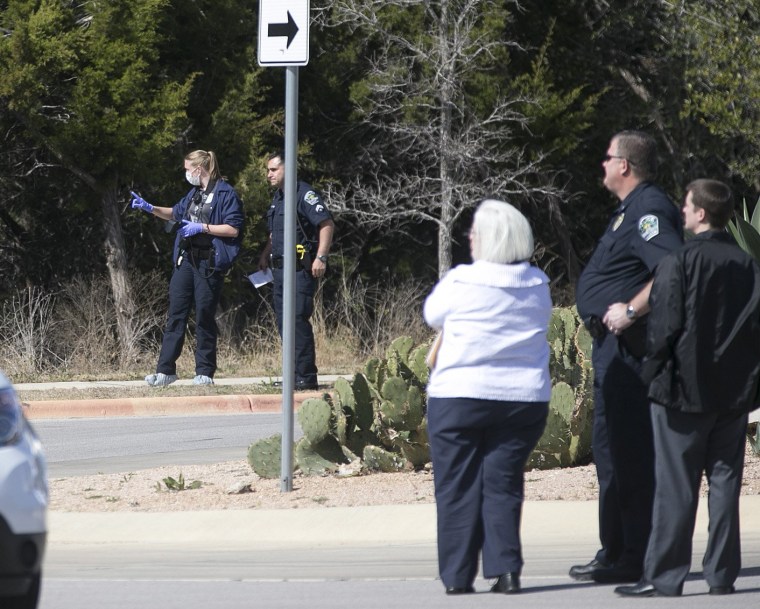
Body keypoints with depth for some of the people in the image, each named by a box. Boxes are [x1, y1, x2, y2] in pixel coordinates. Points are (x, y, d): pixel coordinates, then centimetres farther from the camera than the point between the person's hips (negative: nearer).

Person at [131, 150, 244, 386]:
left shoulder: (225, 193, -9)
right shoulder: (194, 193, 17)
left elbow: (233, 229, -16)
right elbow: (176, 213, 33)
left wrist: (202, 227, -16)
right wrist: (150, 208, 22)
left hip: (209, 262, -8)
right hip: (186, 259, 8)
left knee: (204, 316, -1)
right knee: (176, 314, 3)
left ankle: (205, 372, 8)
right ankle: (165, 370, 3)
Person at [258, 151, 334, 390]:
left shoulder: (304, 194, -11)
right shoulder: (278, 197, 18)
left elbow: (327, 224, -16)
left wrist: (321, 257, -22)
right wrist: (265, 255, 22)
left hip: (300, 269, -10)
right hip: (280, 269, 10)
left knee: (298, 319, -14)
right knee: (284, 322, 8)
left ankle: (306, 376, -13)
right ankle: (294, 374, 13)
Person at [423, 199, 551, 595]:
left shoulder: (459, 282, -10)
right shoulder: (537, 287, 2)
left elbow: (433, 315, 6)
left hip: (459, 398, -3)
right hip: (524, 398, 3)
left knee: (457, 486, 5)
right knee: (503, 484, 8)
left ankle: (457, 574, 5)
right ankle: (505, 569, -1)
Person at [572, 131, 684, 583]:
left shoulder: (648, 210, -15)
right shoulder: (634, 209, 19)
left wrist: (631, 310, -25)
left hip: (628, 347, -12)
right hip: (614, 347, 12)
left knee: (629, 452, -10)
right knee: (611, 448, 16)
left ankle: (636, 557, -9)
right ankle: (617, 551, 22)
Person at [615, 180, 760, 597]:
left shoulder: (678, 264, -12)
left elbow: (664, 326, -14)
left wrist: (655, 374, 0)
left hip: (684, 390, -5)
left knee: (675, 487, -2)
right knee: (725, 481, 9)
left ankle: (663, 576, -2)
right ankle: (722, 574, 10)